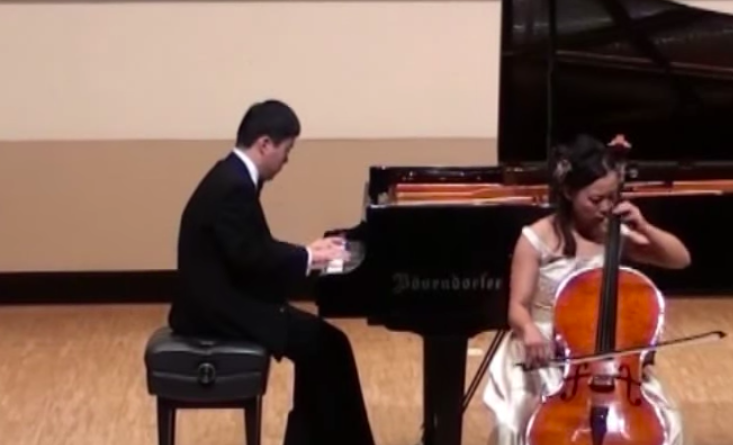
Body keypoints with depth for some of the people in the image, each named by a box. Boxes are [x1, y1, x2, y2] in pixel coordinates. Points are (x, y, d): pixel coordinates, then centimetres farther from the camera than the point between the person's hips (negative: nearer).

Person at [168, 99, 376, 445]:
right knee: (326, 344, -11)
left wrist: (306, 253, 10)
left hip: (220, 299, 10)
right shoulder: (233, 186, -21)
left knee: (317, 340, 8)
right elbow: (253, 259, -24)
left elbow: (256, 250, 19)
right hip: (217, 309, -10)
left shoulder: (232, 177, 11)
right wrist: (309, 259, -11)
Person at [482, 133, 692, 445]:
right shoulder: (537, 238, -9)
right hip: (547, 355, -4)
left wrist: (644, 228, -11)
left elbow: (681, 259, 5)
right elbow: (518, 307, -10)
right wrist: (529, 331, -33)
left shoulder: (615, 234, 2)